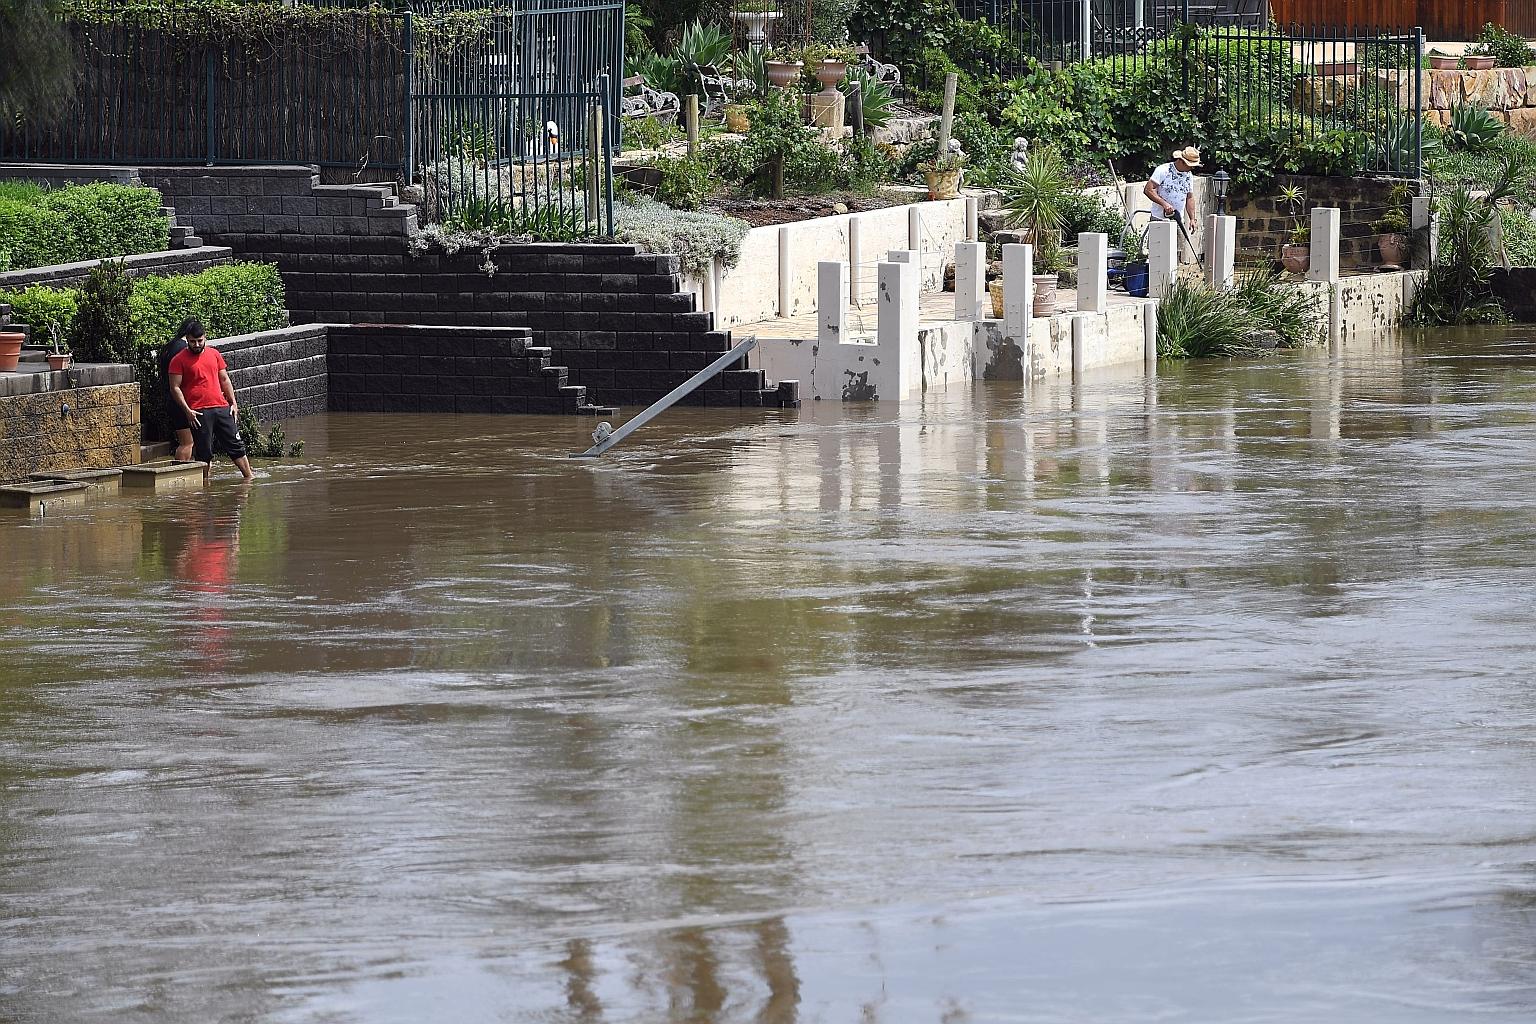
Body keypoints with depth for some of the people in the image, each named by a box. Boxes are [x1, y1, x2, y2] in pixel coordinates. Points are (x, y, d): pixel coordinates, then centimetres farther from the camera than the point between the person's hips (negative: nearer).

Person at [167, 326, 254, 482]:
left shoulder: (214, 354, 12)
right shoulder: (179, 360, -1)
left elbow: (224, 380, 18)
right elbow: (175, 388, -4)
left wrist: (233, 402, 10)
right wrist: (187, 410, -12)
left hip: (222, 407, 4)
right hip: (199, 413, -4)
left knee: (235, 445, 6)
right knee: (204, 452, -2)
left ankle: (249, 477, 12)